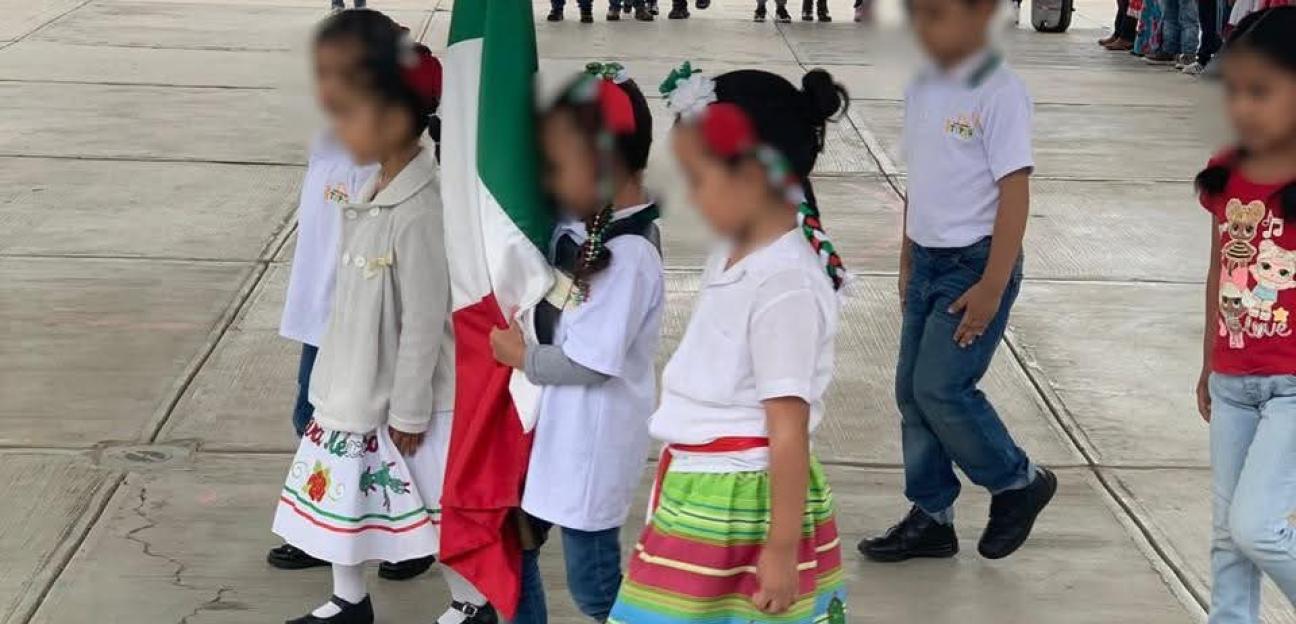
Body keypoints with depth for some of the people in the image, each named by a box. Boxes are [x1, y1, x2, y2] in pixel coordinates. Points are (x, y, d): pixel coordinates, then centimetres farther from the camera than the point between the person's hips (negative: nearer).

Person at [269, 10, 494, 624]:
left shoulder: (419, 211, -27)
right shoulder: (368, 192, 1)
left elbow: (423, 324, -22)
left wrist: (409, 414, -17)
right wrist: (341, 384, 16)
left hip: (404, 402, -9)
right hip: (354, 388, 9)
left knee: (436, 516, 4)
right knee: (343, 496, 21)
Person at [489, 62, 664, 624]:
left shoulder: (629, 256, -25)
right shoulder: (580, 225, 1)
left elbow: (587, 363, -25)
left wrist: (521, 356, -11)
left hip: (590, 443, -9)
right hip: (550, 425, 9)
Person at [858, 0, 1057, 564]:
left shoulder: (999, 94, -15)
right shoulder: (922, 89, 8)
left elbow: (1014, 193, -16)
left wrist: (992, 286, -18)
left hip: (975, 263, -8)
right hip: (927, 261, 8)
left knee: (941, 387, -11)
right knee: (912, 390, 8)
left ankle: (1018, 482, 11)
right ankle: (931, 517, 20)